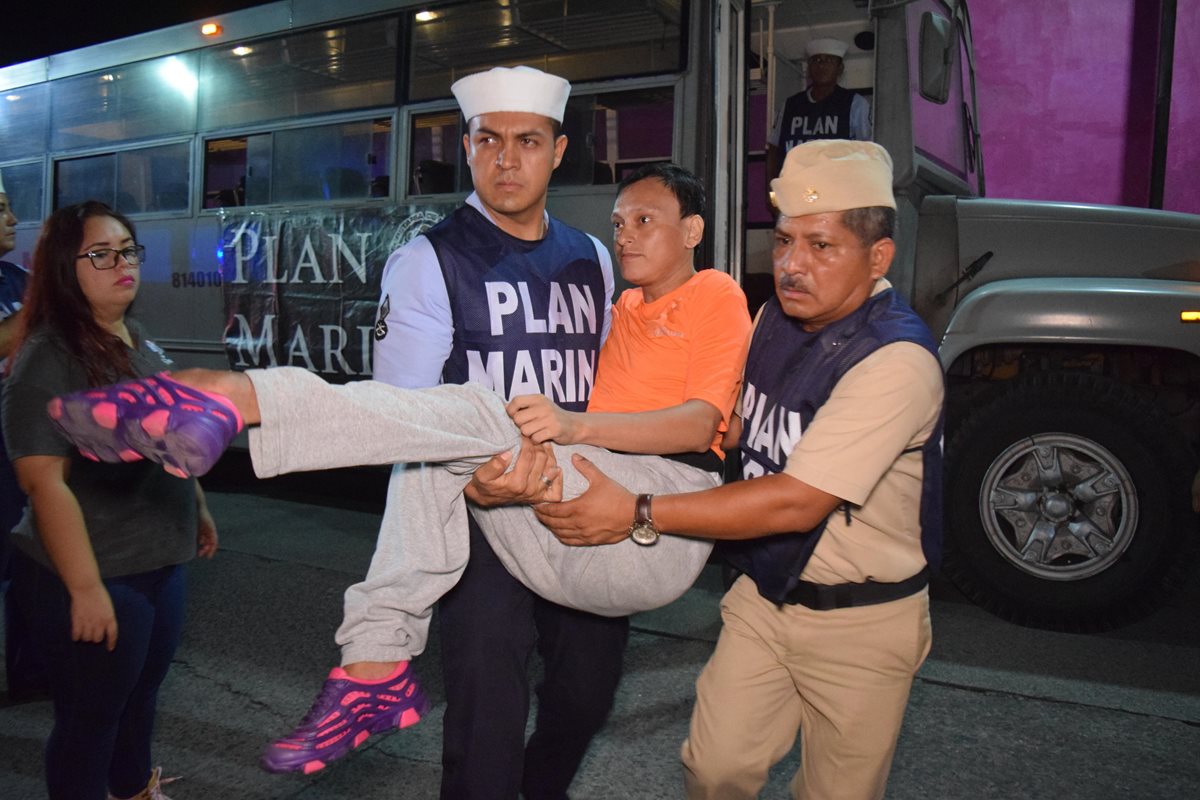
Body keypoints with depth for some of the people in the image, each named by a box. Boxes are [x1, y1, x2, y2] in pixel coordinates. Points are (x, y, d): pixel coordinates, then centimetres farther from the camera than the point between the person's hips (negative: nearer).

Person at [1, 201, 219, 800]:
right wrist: (85, 587, -25)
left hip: (159, 563, 8)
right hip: (95, 578, -8)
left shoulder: (138, 341, 8)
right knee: (90, 718, 9)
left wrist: (198, 509, 22)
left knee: (141, 696, 24)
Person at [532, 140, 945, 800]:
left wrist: (638, 513, -25)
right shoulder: (775, 319, -1)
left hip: (859, 625, -5)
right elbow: (734, 426, 15)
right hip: (763, 595, 6)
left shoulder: (897, 361, -26)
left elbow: (795, 503, -28)